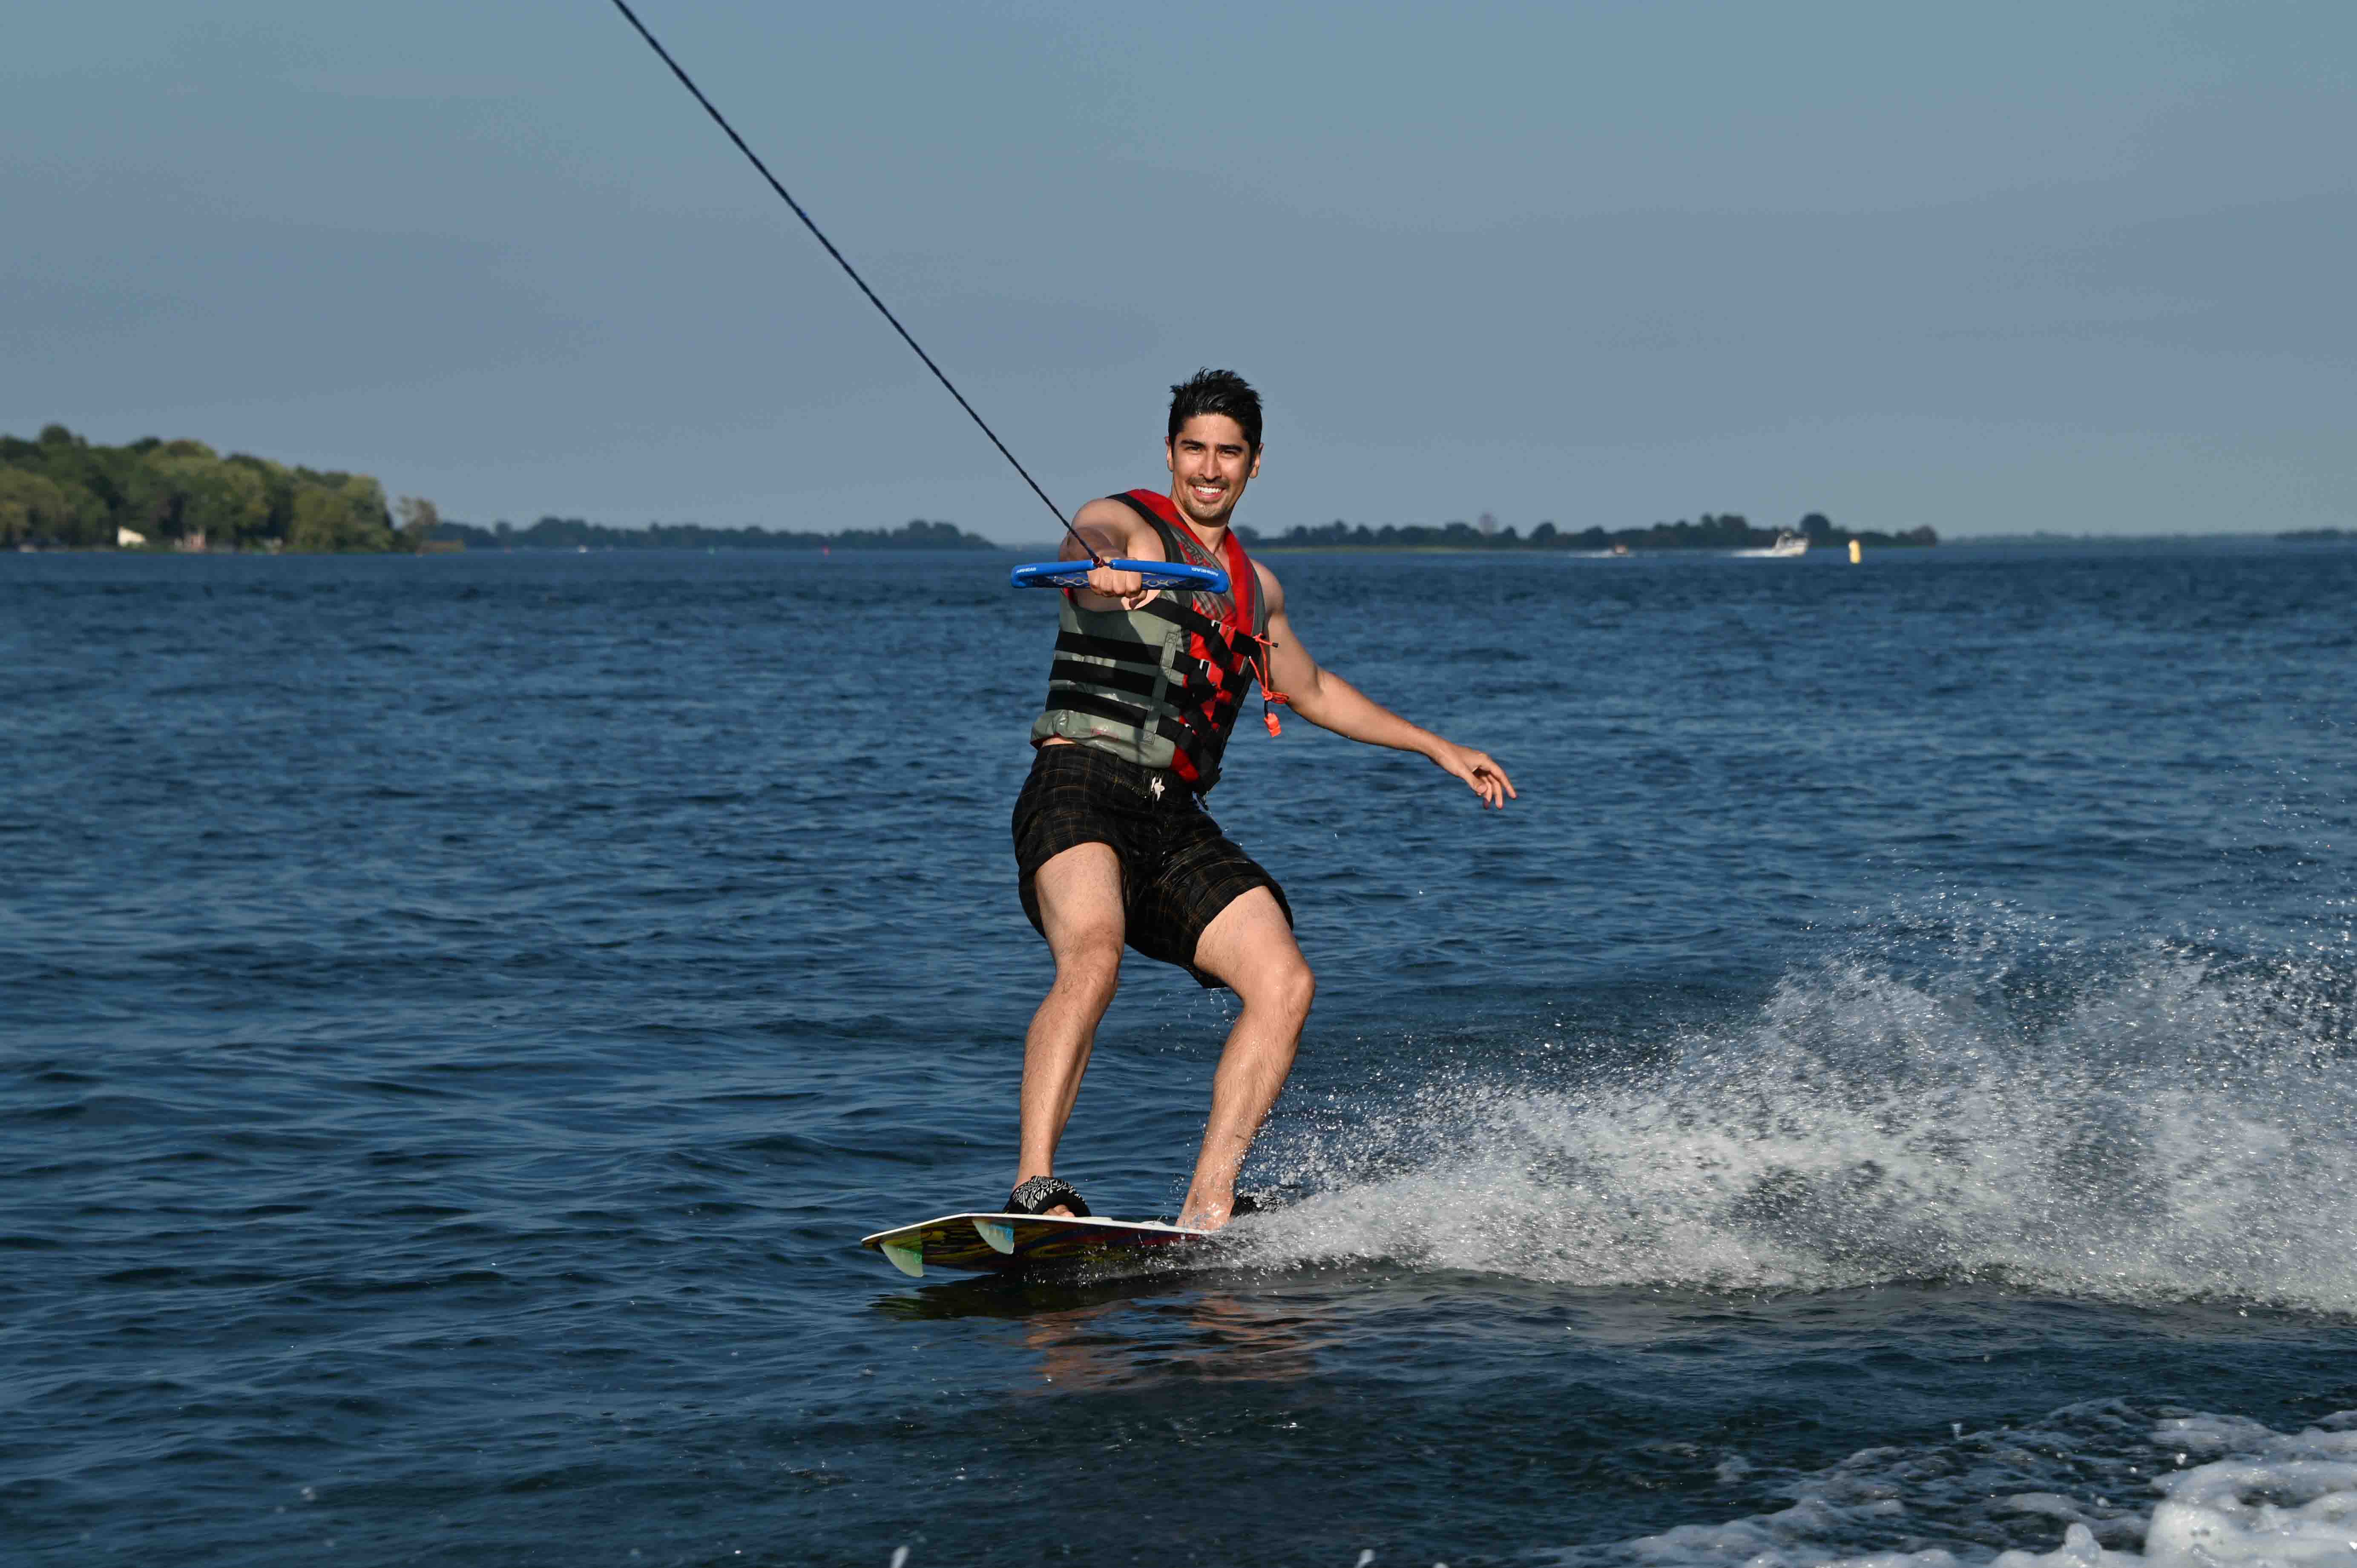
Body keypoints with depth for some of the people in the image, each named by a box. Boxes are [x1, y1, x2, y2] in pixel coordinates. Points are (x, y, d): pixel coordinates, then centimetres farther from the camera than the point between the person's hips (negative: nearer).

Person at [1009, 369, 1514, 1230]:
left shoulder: (1255, 587, 23)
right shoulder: (1124, 522, 3)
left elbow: (1312, 691, 39)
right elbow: (1089, 539, -24)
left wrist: (1438, 748, 37)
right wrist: (1106, 569, -50)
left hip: (1175, 822, 6)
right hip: (1080, 792, -6)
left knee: (1284, 982, -14)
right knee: (1092, 960, -33)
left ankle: (1208, 1207, -16)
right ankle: (1034, 1187, -39)